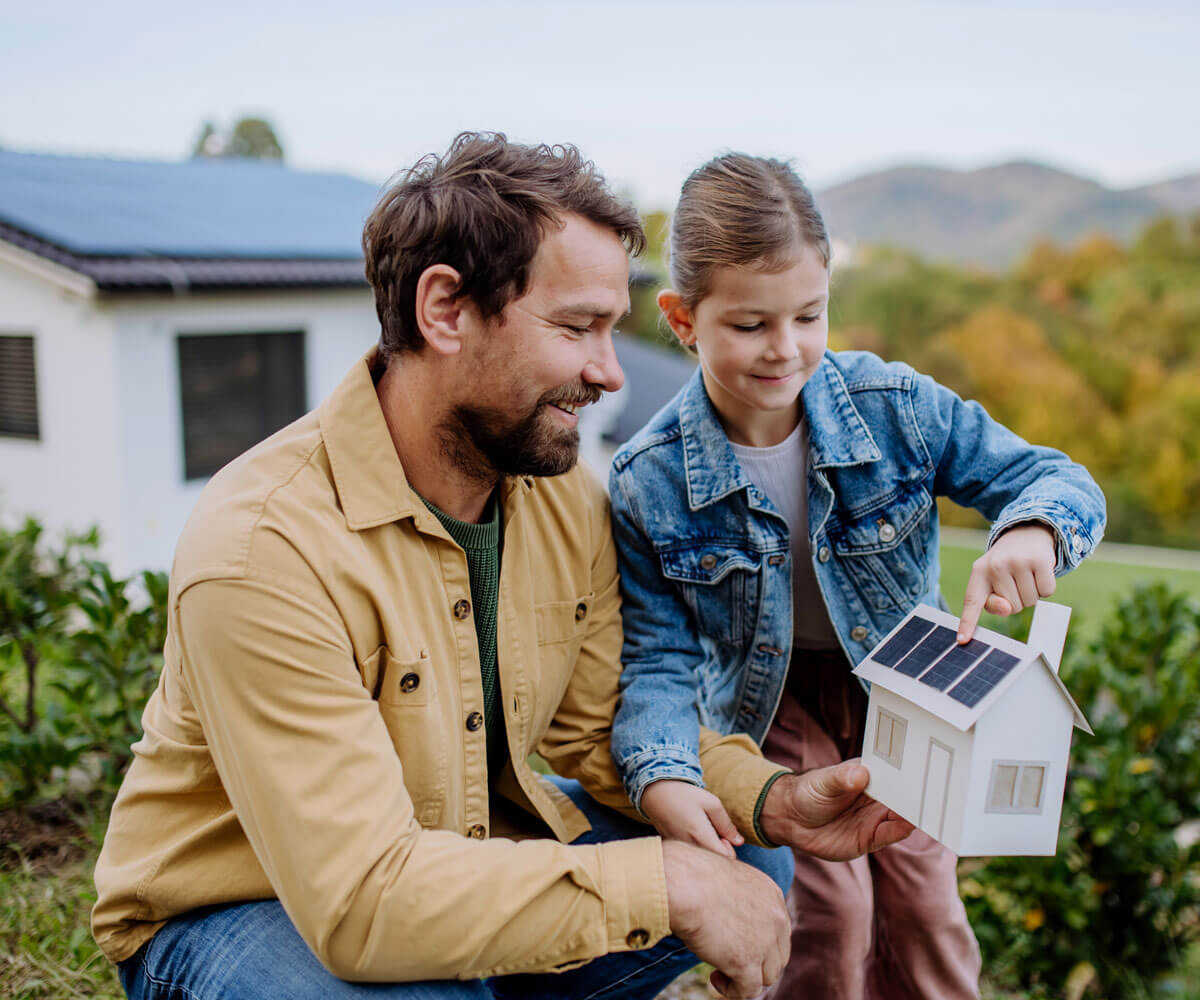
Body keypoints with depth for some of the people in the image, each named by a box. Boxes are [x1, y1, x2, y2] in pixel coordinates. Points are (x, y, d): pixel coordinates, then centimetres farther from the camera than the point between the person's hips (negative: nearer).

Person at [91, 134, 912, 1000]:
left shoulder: (565, 495, -8)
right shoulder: (263, 547, -32)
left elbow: (603, 723, 1)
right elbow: (363, 902, -34)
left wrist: (772, 800, -15)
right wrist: (663, 883, -32)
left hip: (464, 846, 7)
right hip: (239, 908, -6)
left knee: (747, 870, -3)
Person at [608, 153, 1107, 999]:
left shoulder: (896, 406, -19)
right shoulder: (650, 483, -21)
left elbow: (1058, 478, -14)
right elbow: (659, 659, -17)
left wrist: (1031, 531, -39)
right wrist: (663, 778, -36)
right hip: (769, 705, -1)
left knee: (923, 911, 5)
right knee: (827, 919, -10)